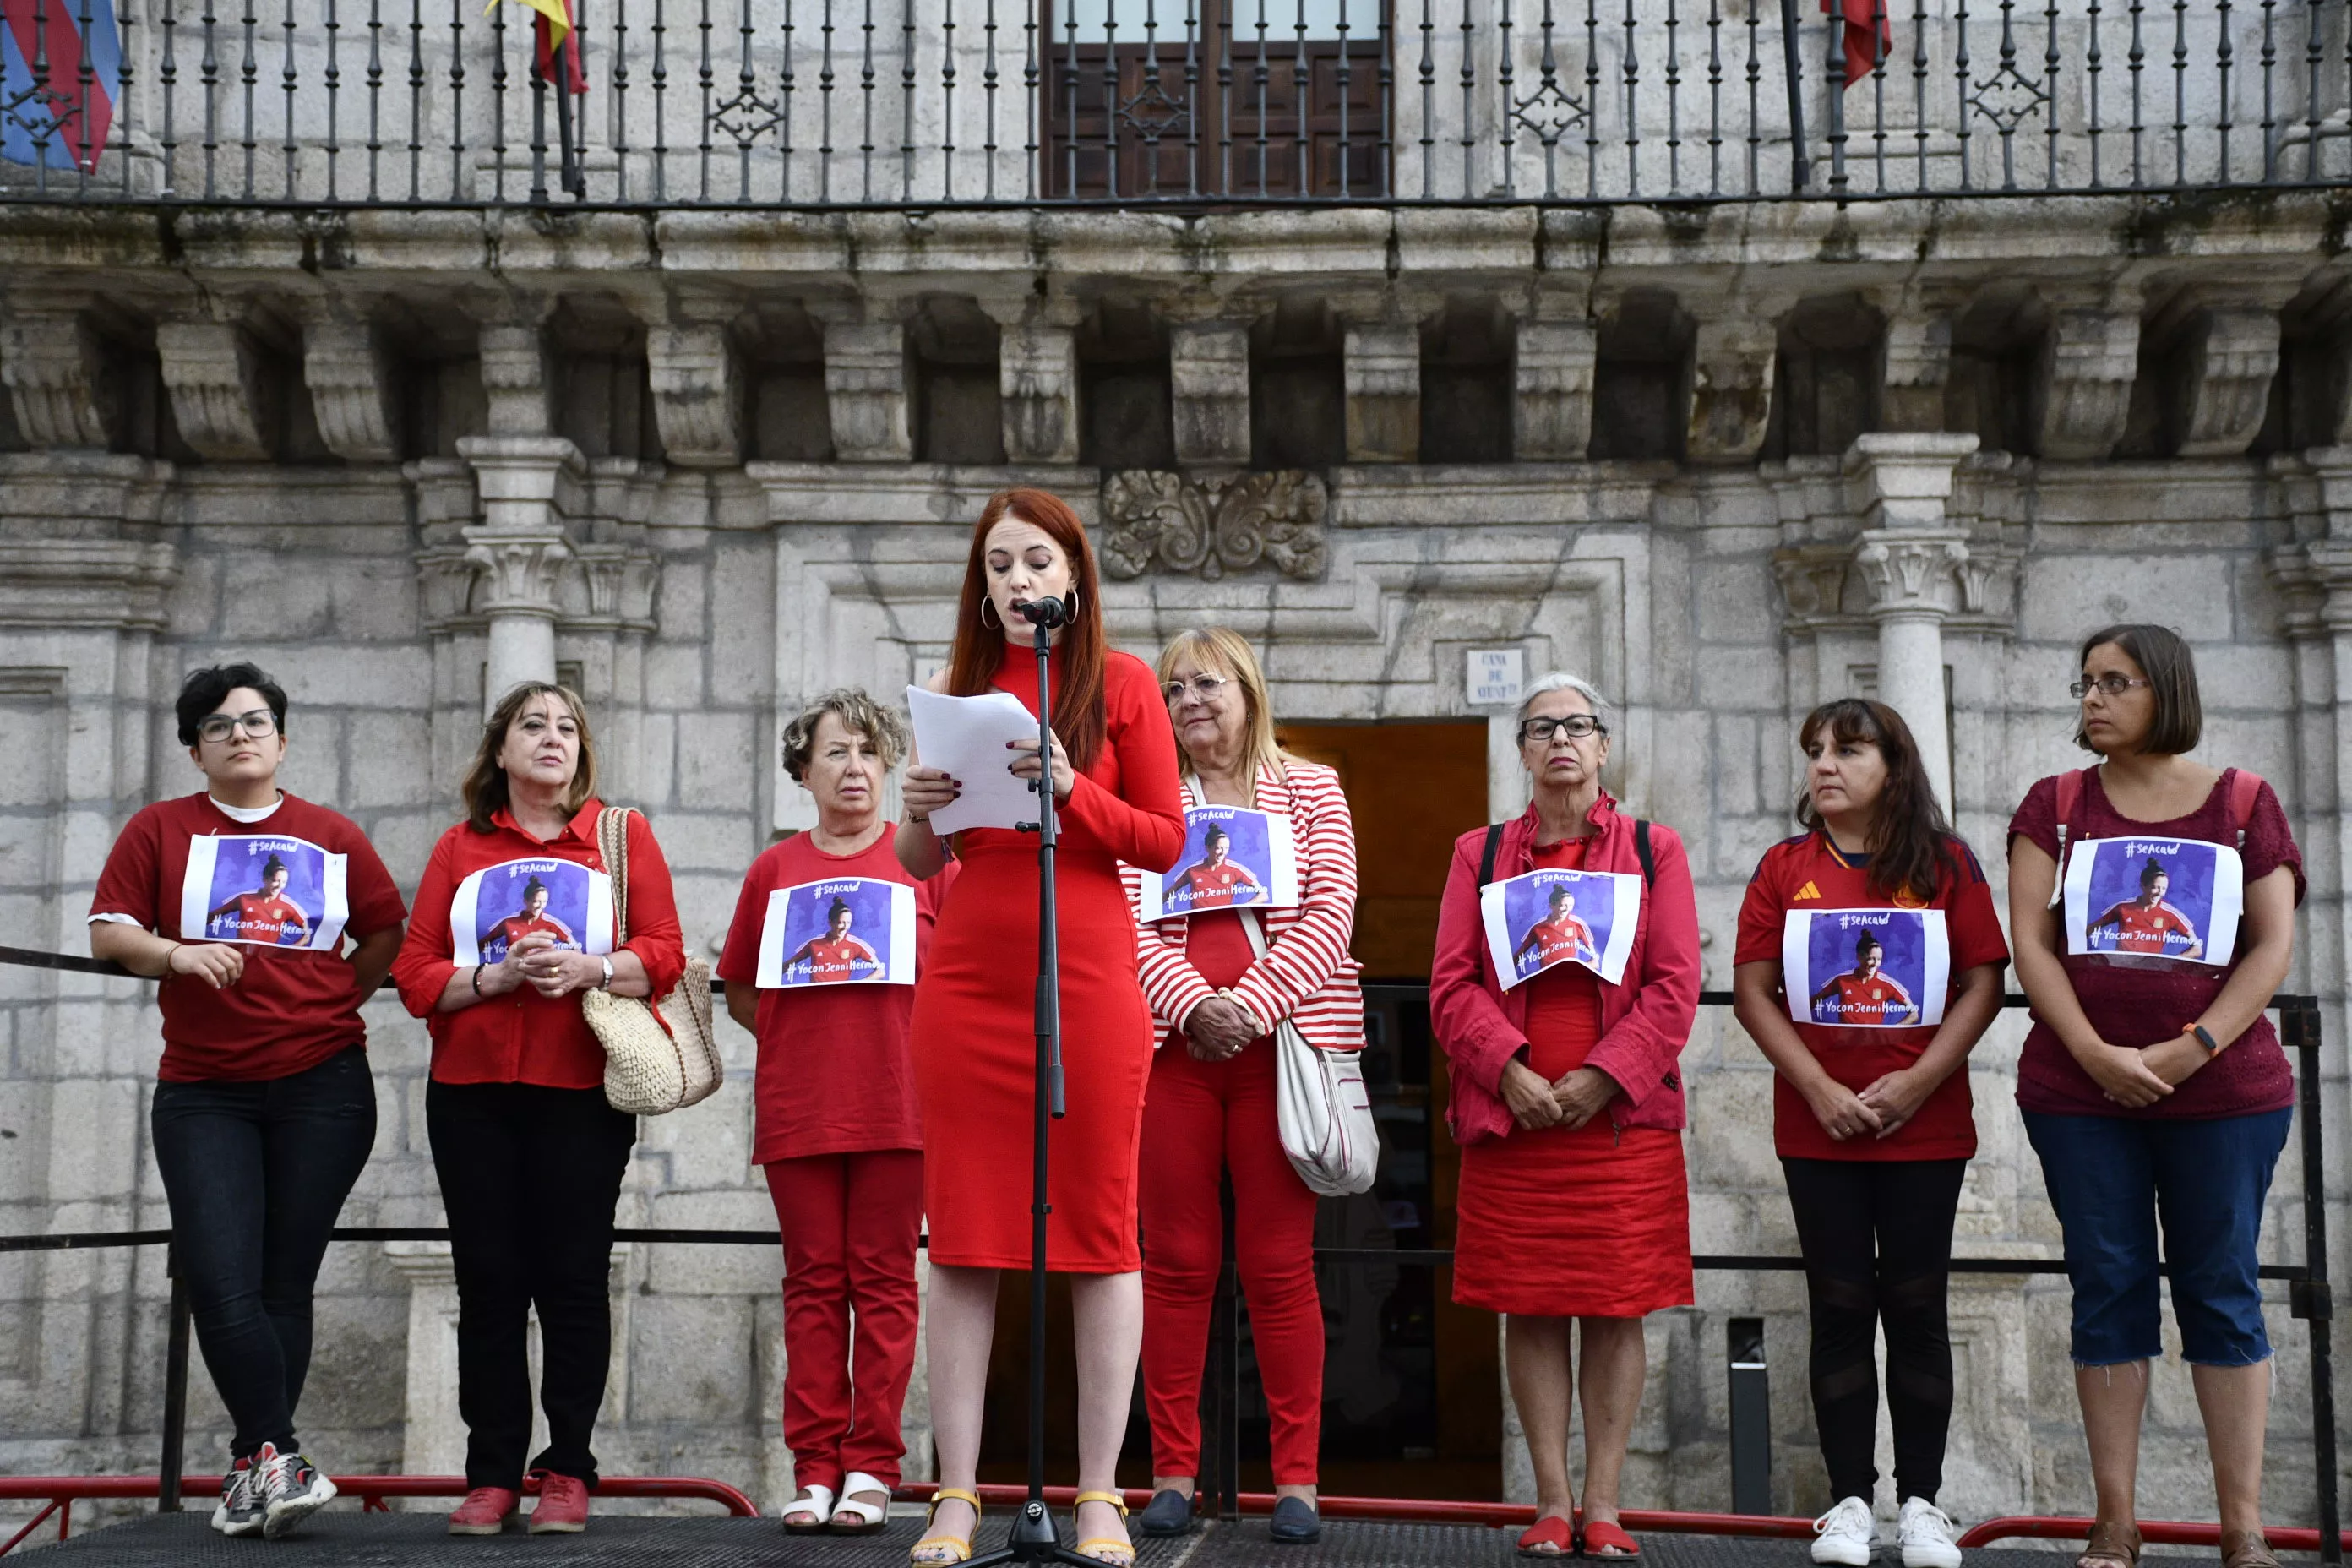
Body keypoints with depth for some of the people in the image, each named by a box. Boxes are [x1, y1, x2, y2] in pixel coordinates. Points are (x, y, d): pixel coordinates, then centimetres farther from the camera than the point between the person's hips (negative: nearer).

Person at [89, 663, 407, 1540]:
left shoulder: (333, 836, 8)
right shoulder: (161, 829, 6)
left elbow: (387, 934, 14)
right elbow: (108, 933, 2)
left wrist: (326, 1005, 6)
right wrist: (177, 955, -16)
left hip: (321, 1087, 0)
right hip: (202, 1094, 0)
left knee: (284, 1285, 2)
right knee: (221, 1284, -13)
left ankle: (252, 1467, 11)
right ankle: (278, 1455, -9)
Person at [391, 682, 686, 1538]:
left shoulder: (622, 834, 9)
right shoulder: (460, 848, 12)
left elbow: (664, 955, 1)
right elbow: (416, 976, 5)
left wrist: (590, 969, -16)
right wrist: (497, 976, -11)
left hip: (582, 1092, -1)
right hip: (473, 1092, 1)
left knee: (573, 1280, -1)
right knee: (488, 1283, 1)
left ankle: (567, 1472, 6)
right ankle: (492, 1476, 7)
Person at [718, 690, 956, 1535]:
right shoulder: (773, 869, 11)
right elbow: (742, 995, 15)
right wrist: (802, 1037, 2)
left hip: (897, 1107, -2)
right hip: (798, 1108, 2)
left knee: (884, 1281, 1)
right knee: (814, 1282, 5)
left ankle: (870, 1467, 6)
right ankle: (815, 1470, 9)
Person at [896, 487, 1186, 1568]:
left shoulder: (1123, 684, 4)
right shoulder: (957, 686, 11)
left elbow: (1167, 841, 0)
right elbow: (920, 862, 14)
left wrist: (1073, 790, -15)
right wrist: (919, 812, -8)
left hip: (1089, 983, -2)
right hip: (967, 983, 2)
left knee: (1099, 1228, 0)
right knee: (962, 1235, 1)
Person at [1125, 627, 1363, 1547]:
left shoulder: (1310, 790, 10)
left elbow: (1328, 914, -1)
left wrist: (1251, 1005, -13)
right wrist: (1195, 1004, -14)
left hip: (1283, 1044, -1)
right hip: (1171, 1045, 1)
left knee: (1280, 1263, -1)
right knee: (1177, 1260, 2)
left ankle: (1297, 1480, 5)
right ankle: (1172, 1475, 8)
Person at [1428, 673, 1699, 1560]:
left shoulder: (1653, 850, 8)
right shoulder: (1480, 854, 11)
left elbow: (1675, 986, -1)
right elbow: (1453, 984, 3)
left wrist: (1601, 1077, -11)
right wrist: (1509, 1071, -12)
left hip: (1623, 1120, -1)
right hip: (1509, 1121, 1)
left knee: (1617, 1311, 1)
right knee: (1529, 1310, 2)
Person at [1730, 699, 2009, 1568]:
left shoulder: (1945, 865, 1)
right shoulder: (1785, 867, 3)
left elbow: (1983, 984, -3)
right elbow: (1752, 990, -1)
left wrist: (1914, 1084, -13)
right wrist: (1820, 1090, -11)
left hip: (1925, 1128, -1)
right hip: (1818, 1130, 1)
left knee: (1917, 1308, 4)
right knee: (1841, 1309, 4)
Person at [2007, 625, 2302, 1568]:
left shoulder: (2244, 803, 5)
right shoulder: (2056, 805, 7)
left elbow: (2274, 945, -1)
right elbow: (2029, 940, -2)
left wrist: (2193, 1048, -13)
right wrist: (2096, 1053, -13)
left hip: (2224, 1092, -1)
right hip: (2080, 1092, 1)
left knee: (2222, 1293, 3)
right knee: (2108, 1292, 3)